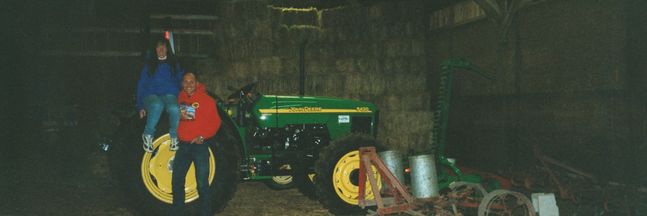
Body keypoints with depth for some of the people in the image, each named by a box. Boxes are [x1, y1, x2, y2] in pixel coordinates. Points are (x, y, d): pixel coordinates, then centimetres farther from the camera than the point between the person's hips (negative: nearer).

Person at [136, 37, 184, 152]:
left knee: (174, 109, -38)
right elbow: (141, 85, 17)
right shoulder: (149, 65, 21)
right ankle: (148, 136, -27)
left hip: (169, 95, 0)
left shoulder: (174, 64, 23)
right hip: (151, 95, 0)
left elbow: (181, 81, 19)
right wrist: (140, 106, 5)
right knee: (157, 106, -40)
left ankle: (174, 137, -19)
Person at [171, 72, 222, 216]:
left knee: (202, 183, -5)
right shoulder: (180, 98, 9)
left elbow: (215, 121, -8)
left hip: (199, 145, -6)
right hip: (183, 145, 6)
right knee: (176, 181, 13)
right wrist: (179, 116, -4)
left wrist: (203, 136, -17)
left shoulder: (206, 99, -6)